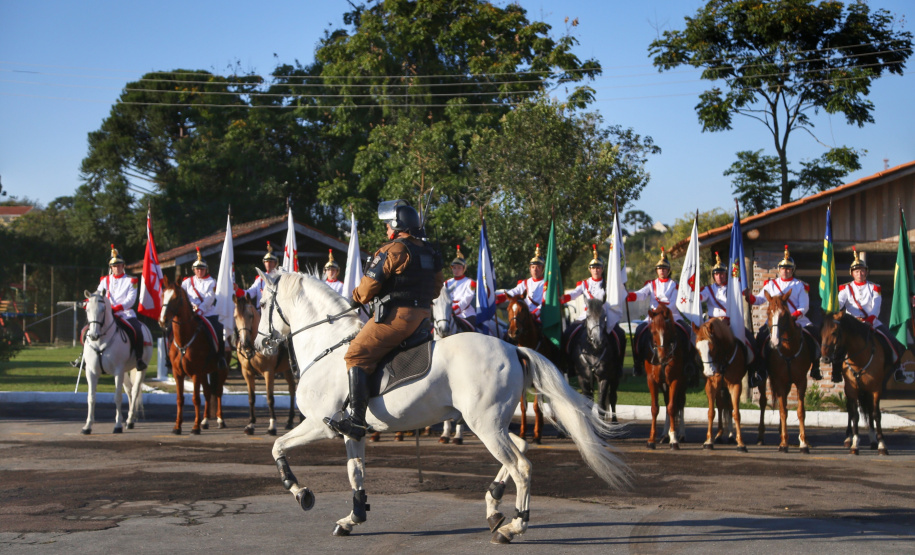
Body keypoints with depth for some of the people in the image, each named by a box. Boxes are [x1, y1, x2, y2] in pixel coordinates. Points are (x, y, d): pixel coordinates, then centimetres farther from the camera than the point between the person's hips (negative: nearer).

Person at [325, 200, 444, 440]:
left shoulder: (393, 250, -10)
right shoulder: (430, 252, 16)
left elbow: (370, 284, -8)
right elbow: (437, 288, 24)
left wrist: (356, 299, 10)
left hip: (396, 316, -9)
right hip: (424, 316, 9)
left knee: (357, 356, -10)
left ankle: (356, 420, -22)